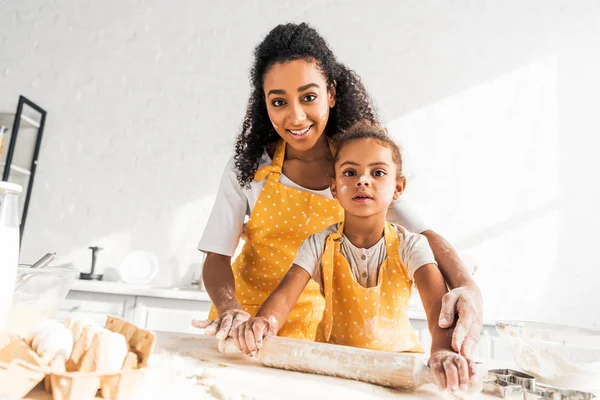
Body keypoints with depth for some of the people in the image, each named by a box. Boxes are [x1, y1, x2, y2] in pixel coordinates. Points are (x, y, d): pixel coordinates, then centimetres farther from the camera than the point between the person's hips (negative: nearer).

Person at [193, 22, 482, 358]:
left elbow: (424, 235, -16)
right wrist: (229, 311, -33)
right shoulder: (249, 166, -13)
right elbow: (217, 258, -14)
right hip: (246, 314, 0)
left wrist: (467, 287, -35)